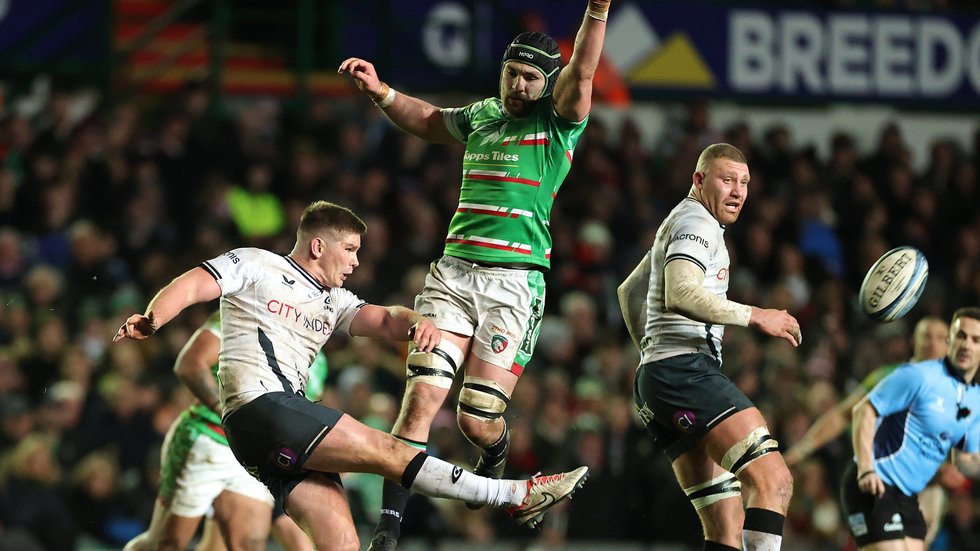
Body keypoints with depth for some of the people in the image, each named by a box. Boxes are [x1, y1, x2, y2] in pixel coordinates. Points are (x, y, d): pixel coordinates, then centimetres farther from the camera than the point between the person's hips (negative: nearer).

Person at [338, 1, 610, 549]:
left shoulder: (558, 123, 4)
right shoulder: (482, 115, 18)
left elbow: (581, 74, -14)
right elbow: (428, 120, 37)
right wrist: (379, 90, 22)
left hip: (515, 283, -4)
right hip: (454, 272, 4)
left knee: (478, 421, -5)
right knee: (422, 395, -13)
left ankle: (496, 449, 33)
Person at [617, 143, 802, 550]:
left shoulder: (678, 223, 29)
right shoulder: (696, 222, -4)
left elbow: (629, 291, 40)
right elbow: (680, 294, -21)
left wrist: (649, 348, 37)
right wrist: (754, 316, -19)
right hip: (685, 368, -10)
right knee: (773, 479, -23)